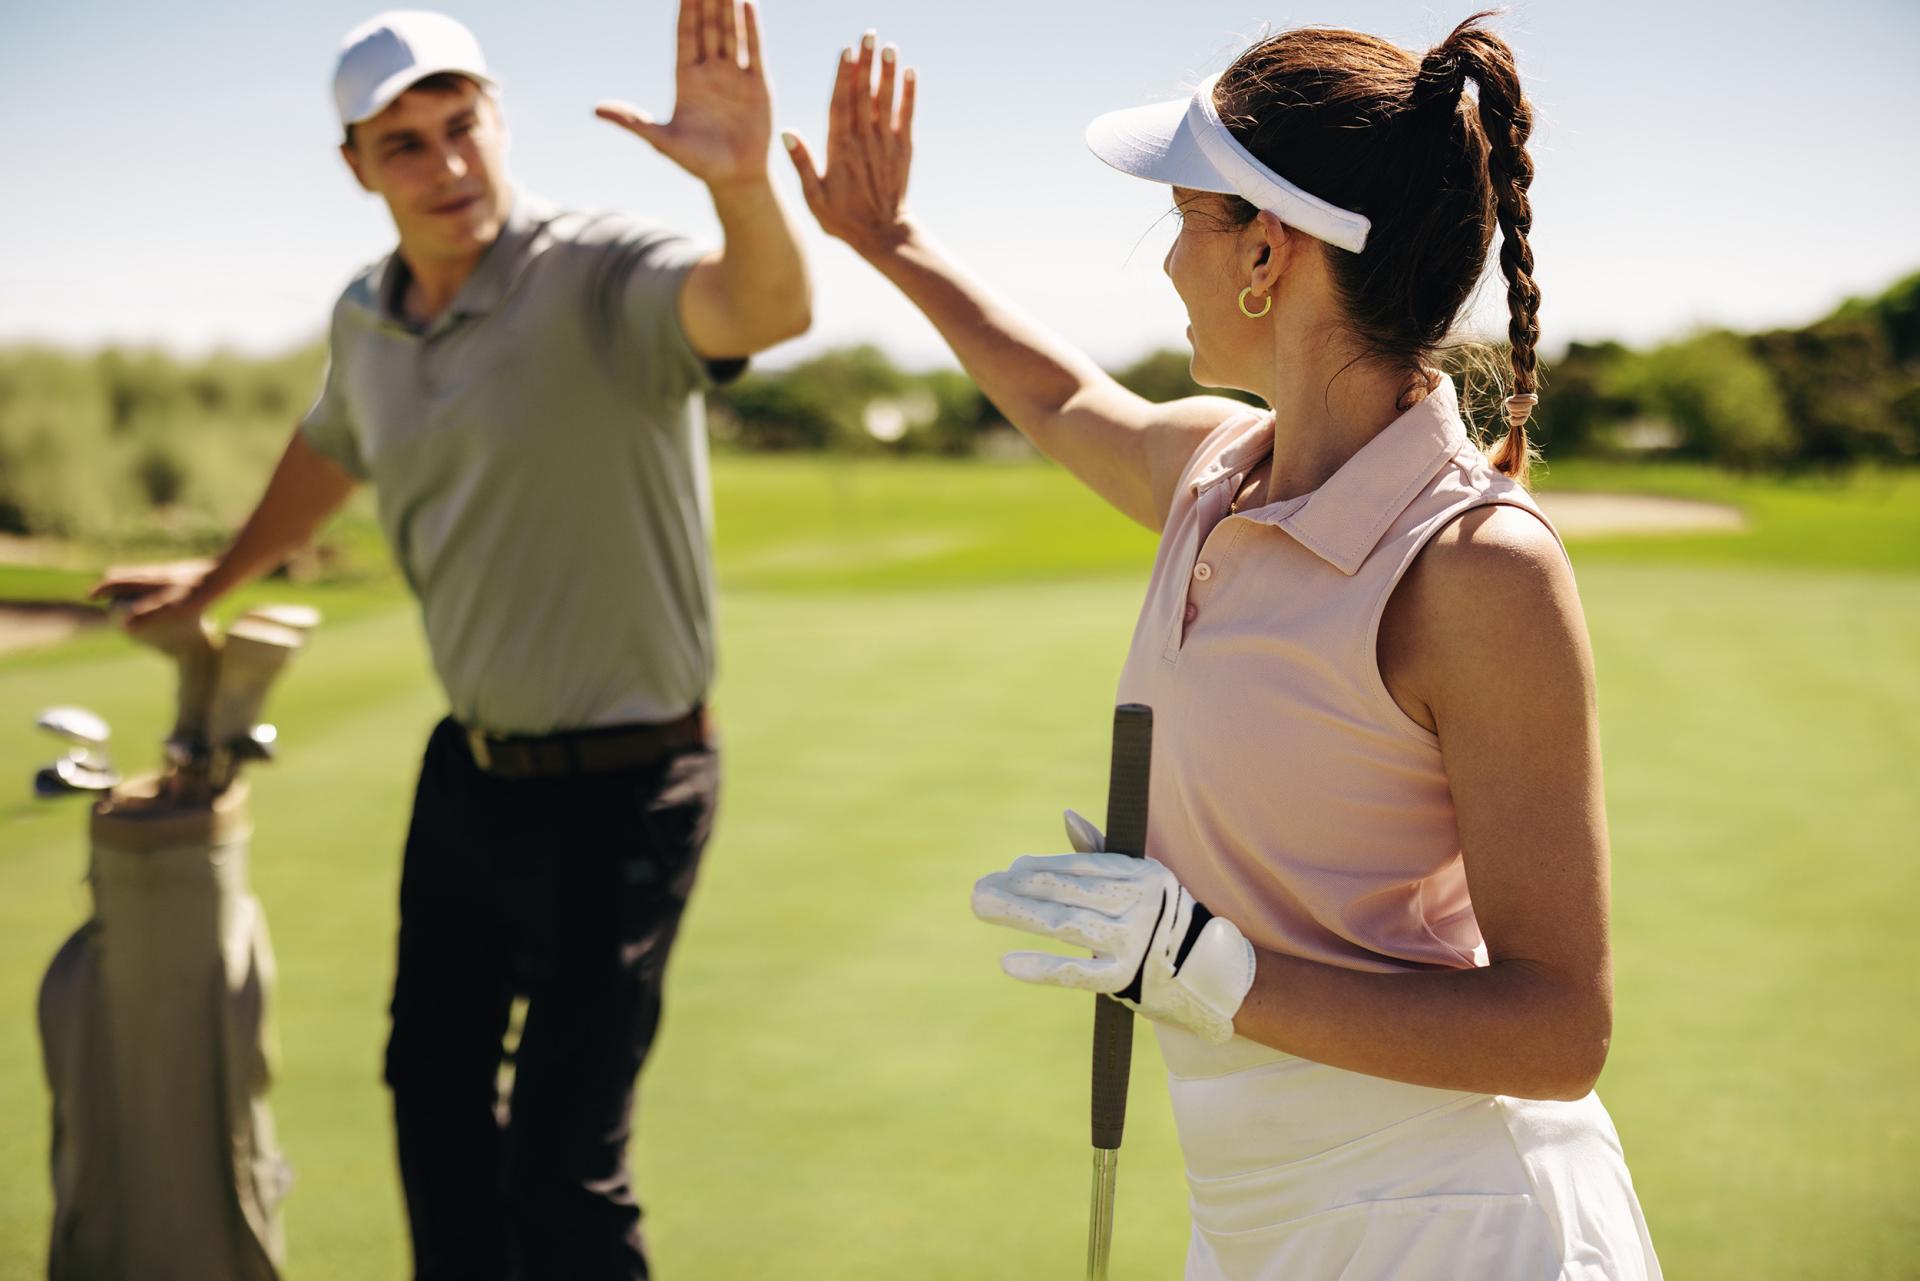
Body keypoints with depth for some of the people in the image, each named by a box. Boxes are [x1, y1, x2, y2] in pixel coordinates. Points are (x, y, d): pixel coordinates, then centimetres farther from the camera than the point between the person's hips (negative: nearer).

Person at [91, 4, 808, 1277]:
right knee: (433, 1081, 22)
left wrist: (742, 184, -63)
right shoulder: (366, 319, 4)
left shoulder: (598, 275, -20)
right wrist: (218, 579, 39)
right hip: (470, 769, 8)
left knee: (563, 1164, -4)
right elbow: (328, 452, 26)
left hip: (619, 786, -7)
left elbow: (763, 310, -41)